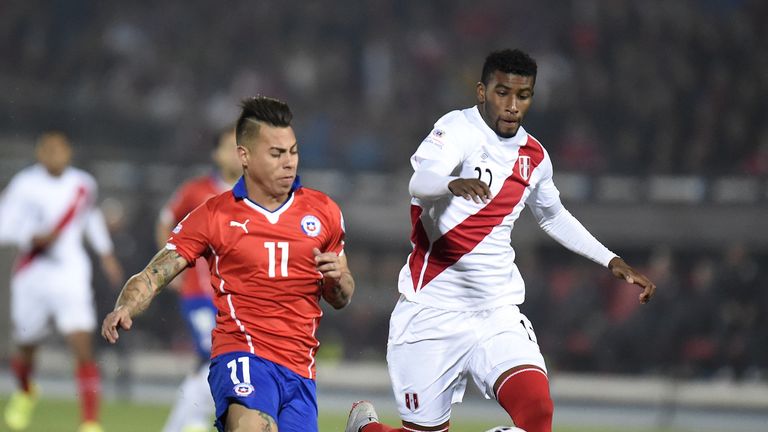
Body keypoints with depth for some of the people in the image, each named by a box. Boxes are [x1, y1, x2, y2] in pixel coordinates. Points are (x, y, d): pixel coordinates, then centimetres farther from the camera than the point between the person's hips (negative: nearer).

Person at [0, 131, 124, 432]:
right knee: (27, 348, 16)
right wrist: (35, 238, -26)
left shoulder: (83, 185, 3)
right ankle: (25, 392, 51)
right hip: (32, 277, -1)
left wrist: (106, 254, 29)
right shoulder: (24, 186, -9)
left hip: (71, 275, 1)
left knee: (83, 348, -15)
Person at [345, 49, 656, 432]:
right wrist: (454, 184, -54)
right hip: (433, 312, -4)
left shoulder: (534, 156, 9)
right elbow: (420, 183, -32)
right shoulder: (458, 129, -10)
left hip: (498, 312, 4)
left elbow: (554, 217, 30)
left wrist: (610, 260, 24)